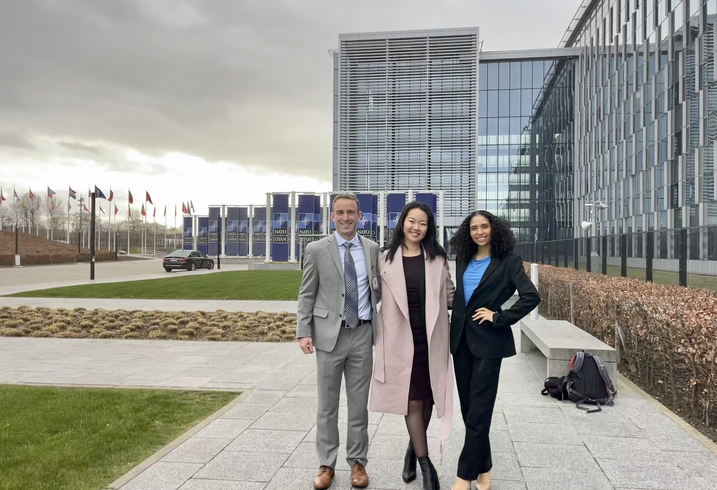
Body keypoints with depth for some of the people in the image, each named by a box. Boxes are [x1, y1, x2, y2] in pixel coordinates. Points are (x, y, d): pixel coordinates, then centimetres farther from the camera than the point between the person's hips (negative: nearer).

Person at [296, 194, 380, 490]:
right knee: (327, 405, 7)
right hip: (330, 335, -2)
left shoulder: (372, 249, 6)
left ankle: (357, 462, 25)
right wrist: (304, 332, -9)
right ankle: (326, 465, 21)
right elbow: (306, 295, -1)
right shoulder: (316, 250, -1)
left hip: (362, 335, 2)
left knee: (359, 404, 10)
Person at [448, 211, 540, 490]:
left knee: (478, 410, -2)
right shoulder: (463, 261, 10)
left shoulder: (508, 262, -6)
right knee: (468, 407, 11)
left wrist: (500, 317, -14)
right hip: (461, 339, 6)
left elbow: (531, 297, -14)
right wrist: (452, 329, 12)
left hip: (488, 341, -6)